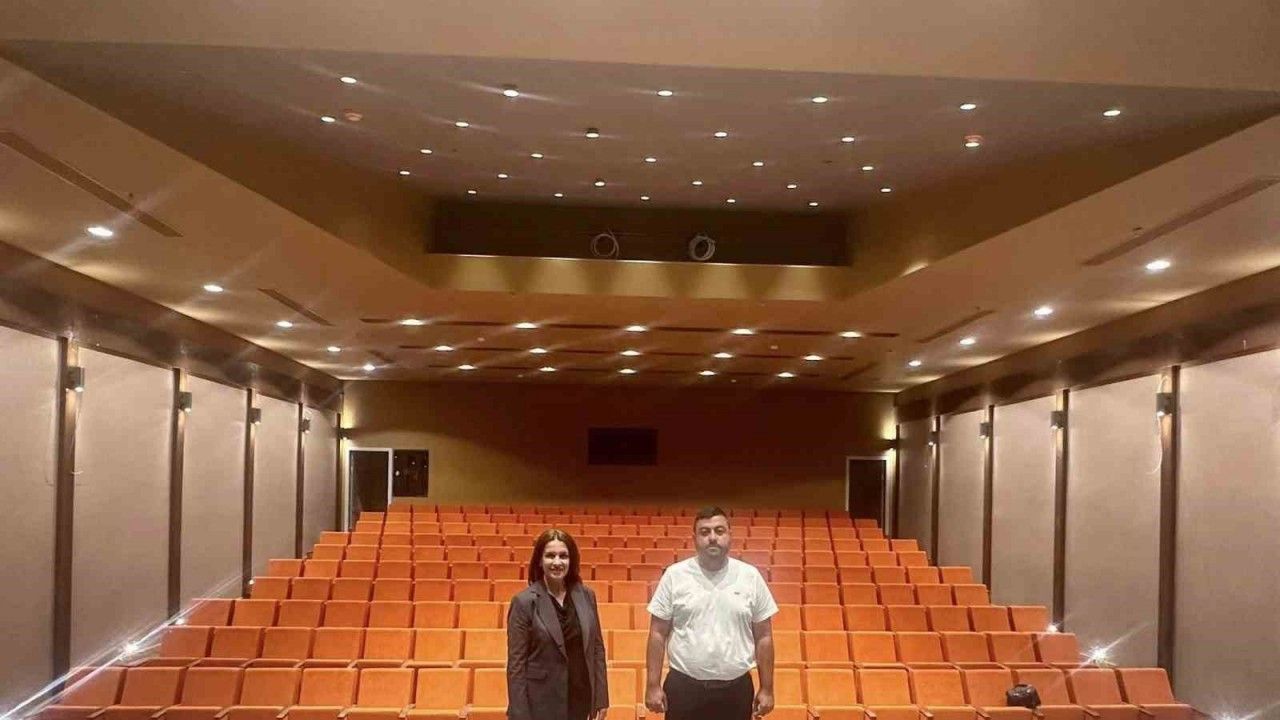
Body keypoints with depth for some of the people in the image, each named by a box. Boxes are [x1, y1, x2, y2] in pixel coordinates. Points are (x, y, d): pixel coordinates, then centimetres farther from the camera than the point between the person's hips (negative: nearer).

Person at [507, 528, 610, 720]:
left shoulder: (586, 596, 3)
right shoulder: (524, 602, -9)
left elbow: (597, 648, 8)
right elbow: (516, 663, -9)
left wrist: (601, 698, 4)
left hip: (581, 700, 4)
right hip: (542, 704, -3)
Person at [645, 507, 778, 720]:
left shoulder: (750, 576, 0)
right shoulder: (675, 575, -3)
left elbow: (763, 637, 4)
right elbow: (658, 634, 0)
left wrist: (767, 689, 3)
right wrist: (653, 685, -4)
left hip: (735, 689, 1)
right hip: (684, 686, -1)